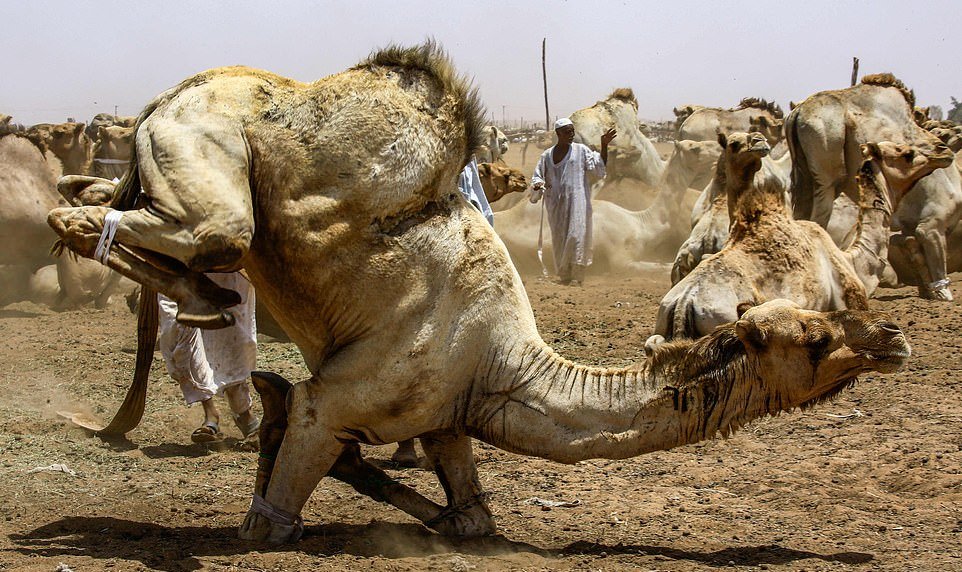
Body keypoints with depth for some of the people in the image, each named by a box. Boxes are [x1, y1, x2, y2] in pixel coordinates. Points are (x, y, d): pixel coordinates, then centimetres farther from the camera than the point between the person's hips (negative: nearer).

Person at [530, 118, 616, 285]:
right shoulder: (547, 155, 8)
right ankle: (564, 276, 16)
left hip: (577, 202, -3)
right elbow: (538, 177, 12)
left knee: (577, 235, -11)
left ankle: (577, 276, -10)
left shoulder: (581, 150, 2)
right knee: (559, 239, 6)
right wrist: (538, 185, -11)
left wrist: (604, 145, -14)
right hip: (556, 205, 3)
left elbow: (600, 165, -3)